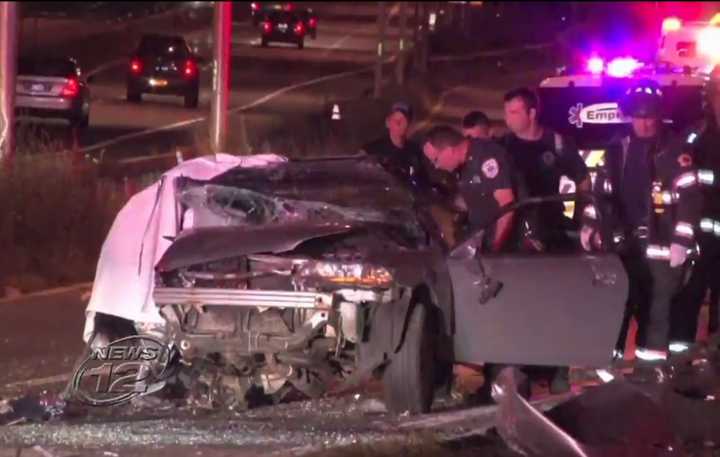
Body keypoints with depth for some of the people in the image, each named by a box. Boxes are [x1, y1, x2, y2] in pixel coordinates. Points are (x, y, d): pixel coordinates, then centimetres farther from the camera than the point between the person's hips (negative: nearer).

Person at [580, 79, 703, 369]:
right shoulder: (618, 149, 12)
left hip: (658, 244, -5)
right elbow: (602, 189, 19)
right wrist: (589, 224, 10)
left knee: (656, 307, -3)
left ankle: (650, 367, -1)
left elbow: (689, 197, -9)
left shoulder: (674, 149, -4)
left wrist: (681, 240, -15)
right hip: (623, 243, 5)